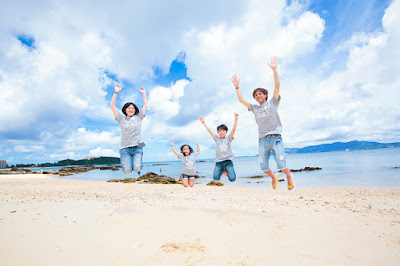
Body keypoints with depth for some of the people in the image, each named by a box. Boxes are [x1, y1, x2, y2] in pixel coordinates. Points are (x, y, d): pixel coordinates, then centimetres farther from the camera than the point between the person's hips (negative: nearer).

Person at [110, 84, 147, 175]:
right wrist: (116, 92, 5)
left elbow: (145, 105, 19)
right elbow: (112, 105, 8)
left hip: (137, 147, 1)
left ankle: (137, 161, 19)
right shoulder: (122, 119, 11)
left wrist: (144, 93, 23)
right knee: (127, 170, -14)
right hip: (125, 148, 0)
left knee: (137, 169, -17)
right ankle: (126, 161, 20)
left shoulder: (138, 118, 14)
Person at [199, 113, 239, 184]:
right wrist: (203, 122, -1)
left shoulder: (228, 139, 7)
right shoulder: (217, 139, 9)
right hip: (219, 162, 1)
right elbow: (209, 130, 4)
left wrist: (236, 119, -16)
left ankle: (225, 171, 21)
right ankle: (222, 171, 23)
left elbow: (233, 129, -5)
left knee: (232, 179, -10)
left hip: (228, 161, -1)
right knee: (215, 180, -8)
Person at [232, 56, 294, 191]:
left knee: (282, 165, -7)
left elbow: (277, 86, 0)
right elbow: (241, 100, 17)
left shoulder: (273, 103, 11)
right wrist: (236, 87, 11)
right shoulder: (255, 109, 18)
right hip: (262, 140, 3)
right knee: (264, 167, 0)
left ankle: (289, 176, 26)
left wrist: (274, 70, -9)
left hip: (275, 138, -3)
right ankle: (274, 177, 31)